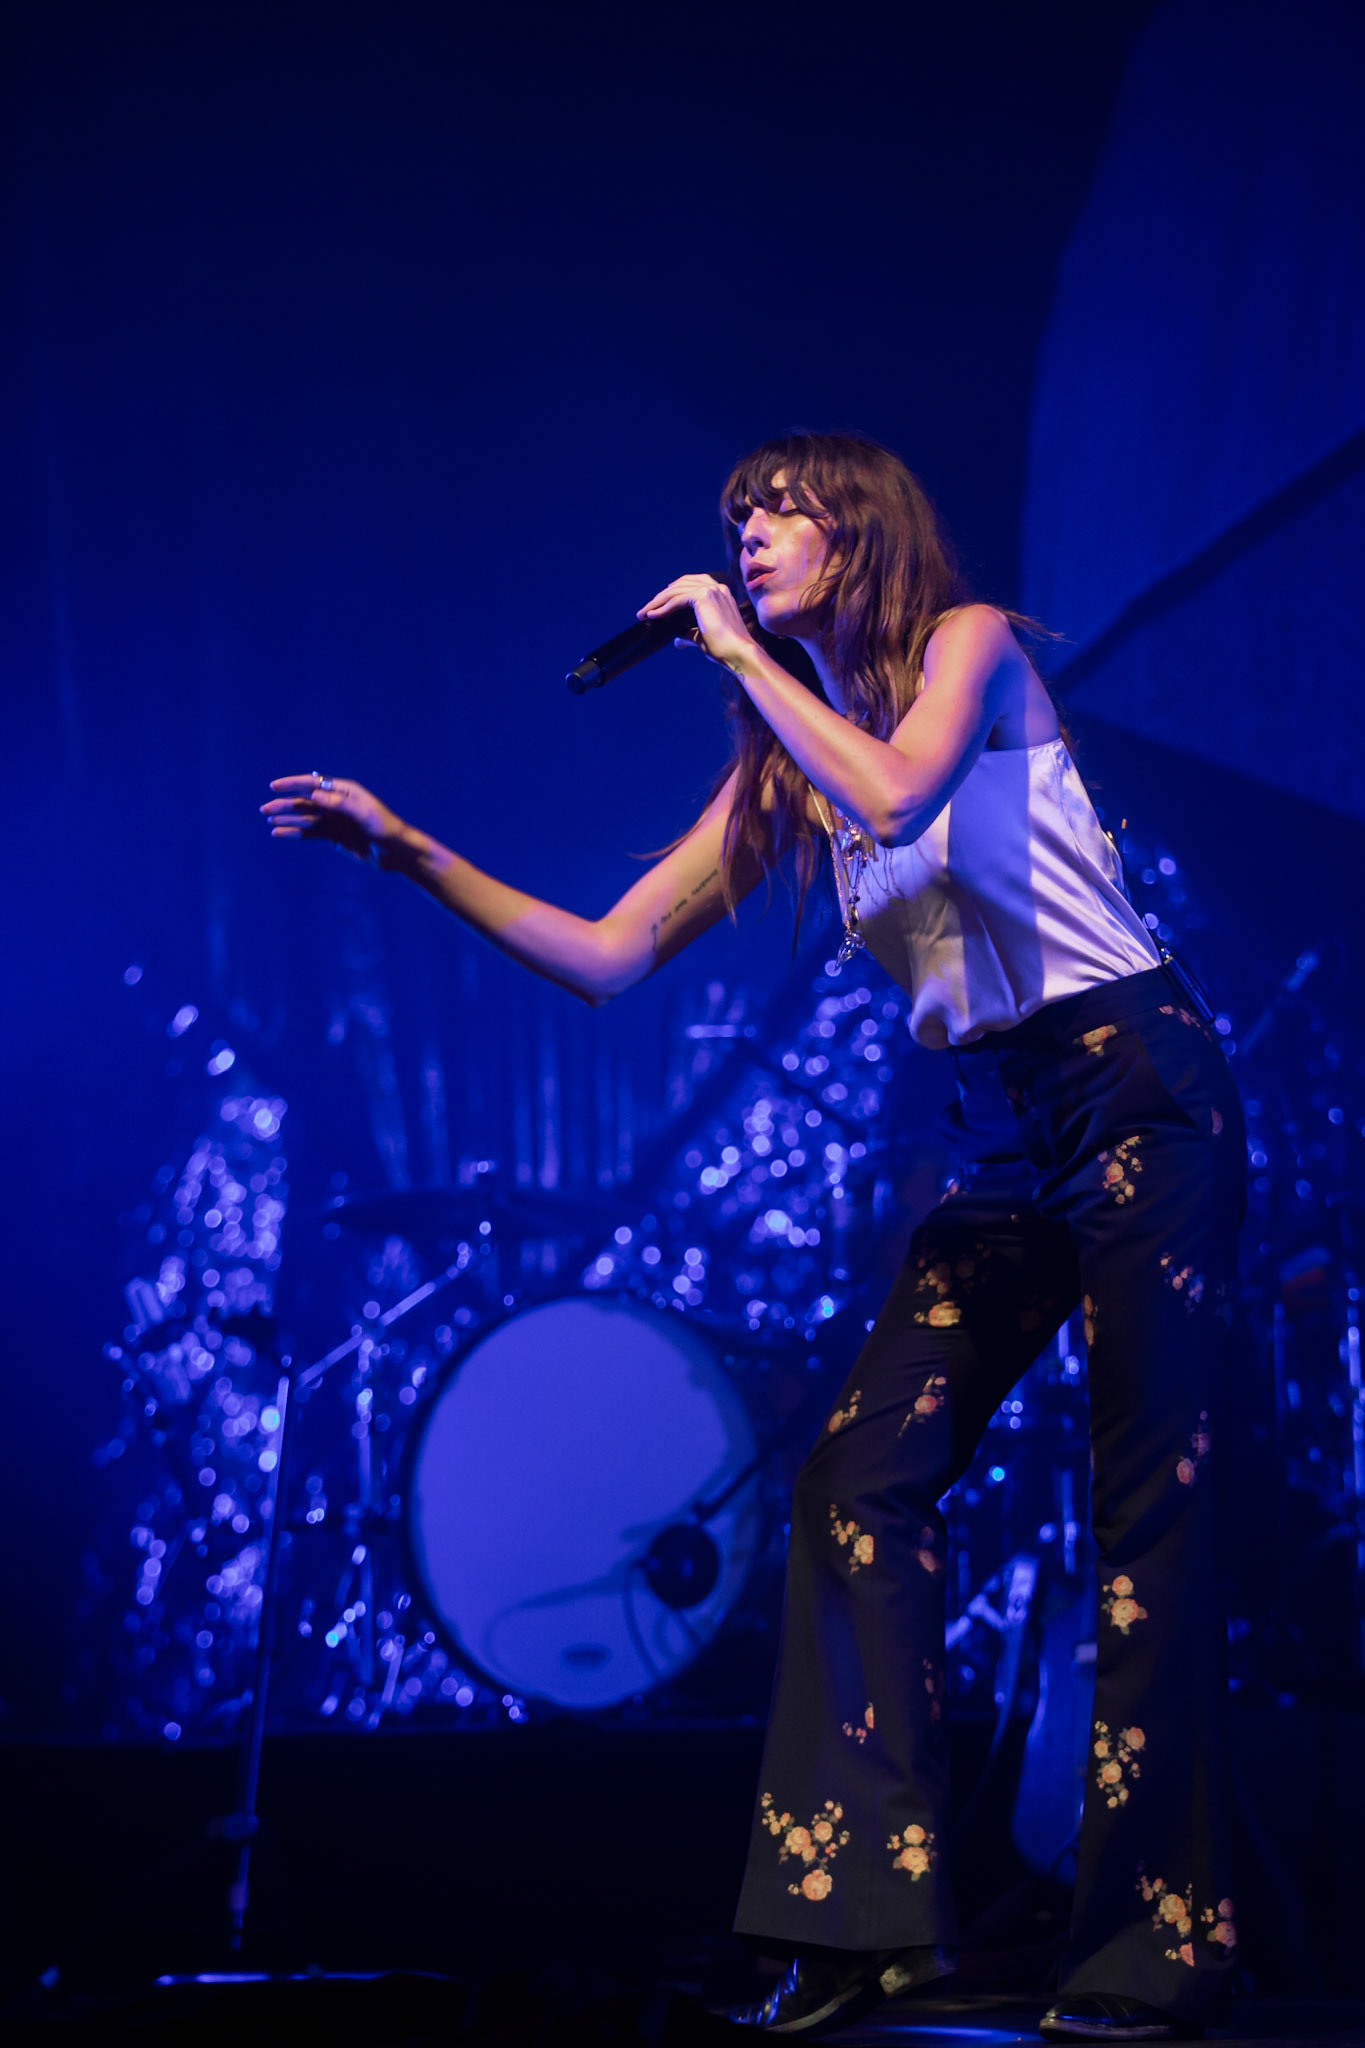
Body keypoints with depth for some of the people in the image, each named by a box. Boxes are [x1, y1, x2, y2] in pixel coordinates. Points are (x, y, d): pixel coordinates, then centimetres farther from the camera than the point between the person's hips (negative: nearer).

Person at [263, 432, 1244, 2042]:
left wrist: (743, 655, -11)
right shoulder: (778, 777, 13)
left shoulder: (970, 642, -2)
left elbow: (897, 789, -24)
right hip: (1002, 1139, 7)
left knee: (1146, 1505, -8)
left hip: (1137, 1087, -7)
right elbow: (606, 957, 9)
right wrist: (408, 852, 2)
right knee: (861, 1477, -6)